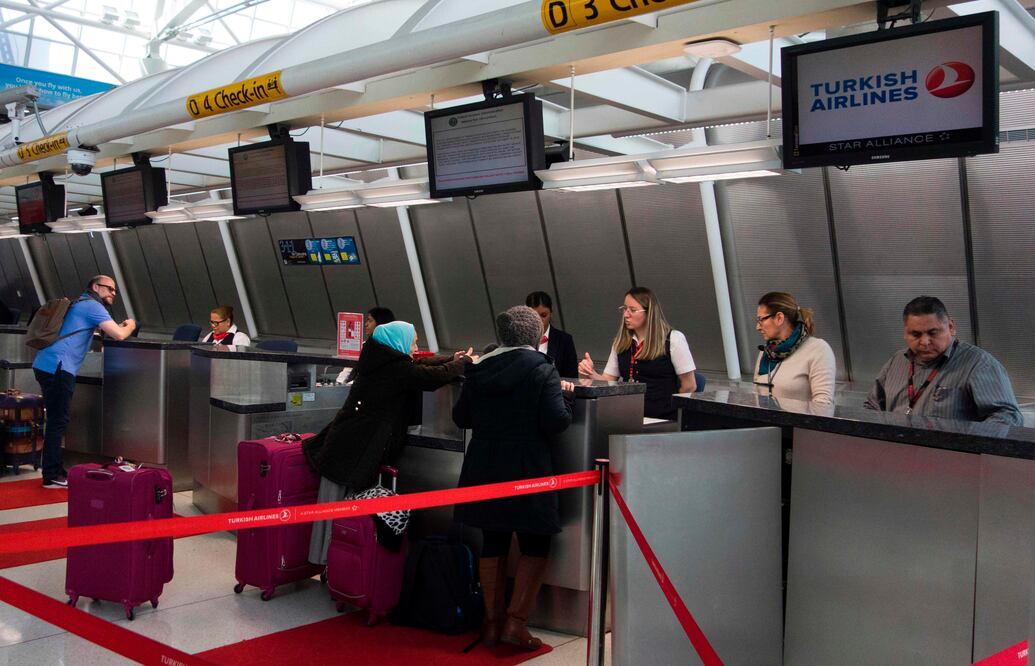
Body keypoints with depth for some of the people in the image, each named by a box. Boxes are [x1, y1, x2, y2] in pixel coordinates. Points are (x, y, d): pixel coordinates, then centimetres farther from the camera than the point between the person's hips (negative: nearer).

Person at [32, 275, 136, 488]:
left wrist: (121, 327, 17)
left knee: (56, 421, 14)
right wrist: (130, 326, 6)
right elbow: (119, 335, -13)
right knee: (58, 422, -7)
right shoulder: (92, 305, -6)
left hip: (47, 366, 10)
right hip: (57, 367, -10)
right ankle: (52, 476, -4)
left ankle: (54, 470, 20)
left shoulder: (81, 304, 24)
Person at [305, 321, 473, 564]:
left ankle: (324, 560, 24)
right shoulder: (397, 368, -14)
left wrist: (453, 359, 23)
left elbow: (421, 364, 24)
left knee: (334, 503, 14)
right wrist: (463, 362, 6)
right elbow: (438, 376, -11)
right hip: (359, 450, -9)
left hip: (342, 442, 9)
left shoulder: (378, 360, 12)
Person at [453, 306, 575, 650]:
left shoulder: (478, 369, 4)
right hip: (527, 470, -4)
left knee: (492, 543, 14)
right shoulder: (542, 370, -10)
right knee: (535, 545, 8)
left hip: (484, 469, 5)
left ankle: (492, 621, 19)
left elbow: (460, 418, 11)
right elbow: (556, 422, -16)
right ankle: (516, 622, 1)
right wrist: (566, 394, 2)